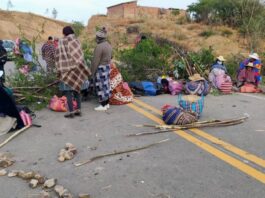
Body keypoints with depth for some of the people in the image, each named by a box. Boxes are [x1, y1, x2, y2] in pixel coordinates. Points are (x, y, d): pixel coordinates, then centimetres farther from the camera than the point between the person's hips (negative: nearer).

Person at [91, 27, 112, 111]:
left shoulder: (99, 47, -21)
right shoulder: (108, 45, 7)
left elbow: (96, 61, -20)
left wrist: (93, 72, -13)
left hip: (100, 69, -9)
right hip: (107, 67, 9)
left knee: (100, 87, -2)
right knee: (105, 85, 13)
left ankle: (103, 106, 5)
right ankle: (107, 104, 19)